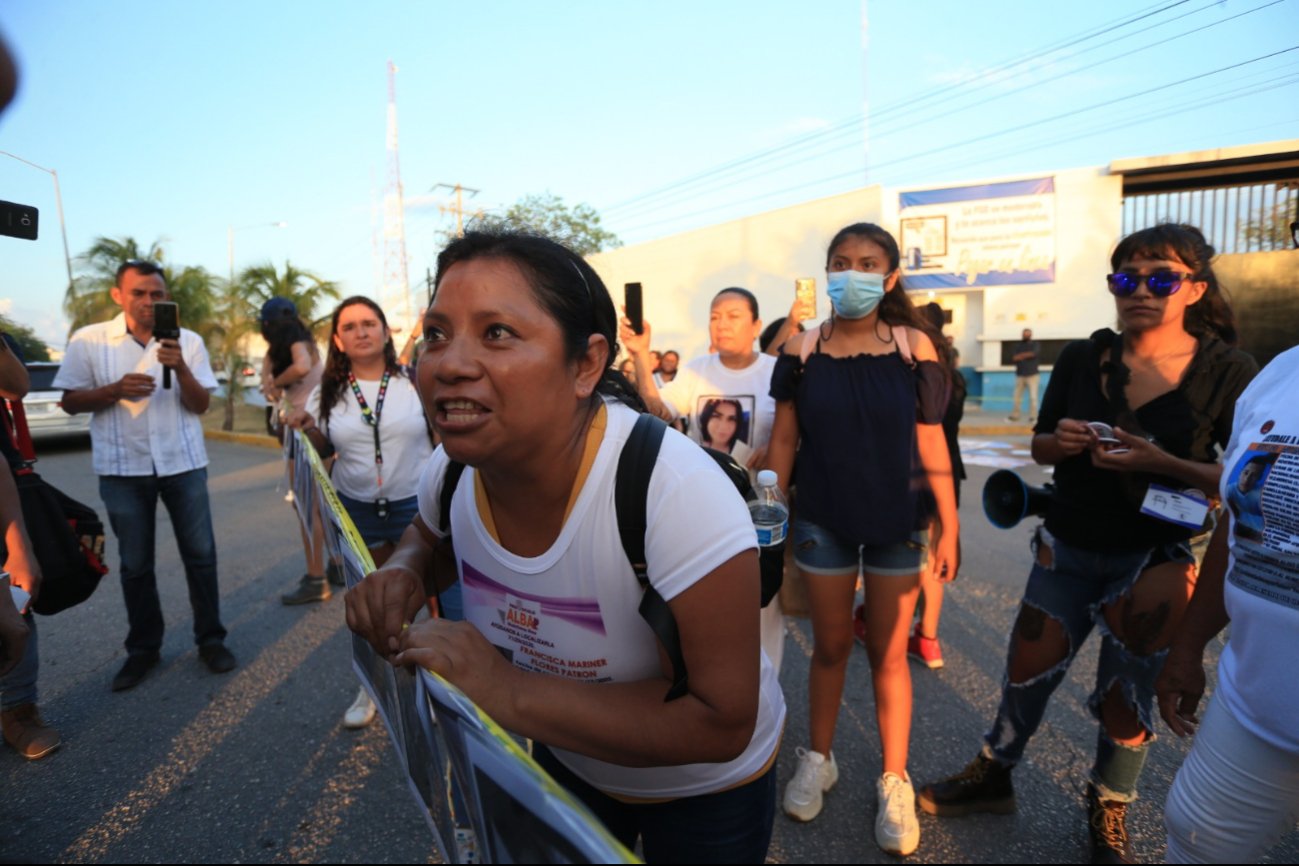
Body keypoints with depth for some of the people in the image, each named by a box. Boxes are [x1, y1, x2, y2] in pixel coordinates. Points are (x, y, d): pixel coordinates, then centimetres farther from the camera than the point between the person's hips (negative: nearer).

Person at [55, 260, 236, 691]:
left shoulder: (188, 341, -1)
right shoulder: (89, 340, -1)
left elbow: (201, 405, -3)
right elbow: (70, 402, 1)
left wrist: (181, 368, -21)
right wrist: (115, 389, -17)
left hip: (182, 463, 0)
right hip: (123, 468, 0)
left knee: (200, 554, 4)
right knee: (135, 563, 10)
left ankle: (210, 638, 17)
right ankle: (143, 648, 23)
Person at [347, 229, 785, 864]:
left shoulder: (675, 488, -37)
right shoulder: (452, 468, -19)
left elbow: (722, 722, -33)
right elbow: (431, 535, 6)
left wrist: (510, 693, -36)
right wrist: (402, 572, -18)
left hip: (704, 787, -4)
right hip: (565, 758, 5)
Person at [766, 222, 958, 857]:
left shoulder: (913, 346, -4)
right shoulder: (802, 350, -3)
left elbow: (929, 441, -1)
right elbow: (784, 439, -1)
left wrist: (949, 524, -1)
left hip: (897, 522, 0)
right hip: (821, 522, 1)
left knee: (888, 653, 12)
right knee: (830, 646, 15)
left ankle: (894, 782, 29)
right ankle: (818, 759, 35)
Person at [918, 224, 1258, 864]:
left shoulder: (1228, 371, -10)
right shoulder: (1082, 358, -4)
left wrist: (1163, 464, -25)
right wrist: (1060, 442, -17)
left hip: (1153, 560, -2)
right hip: (1066, 548, 2)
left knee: (1126, 694, 13)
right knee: (1025, 673, 13)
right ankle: (992, 776, 36)